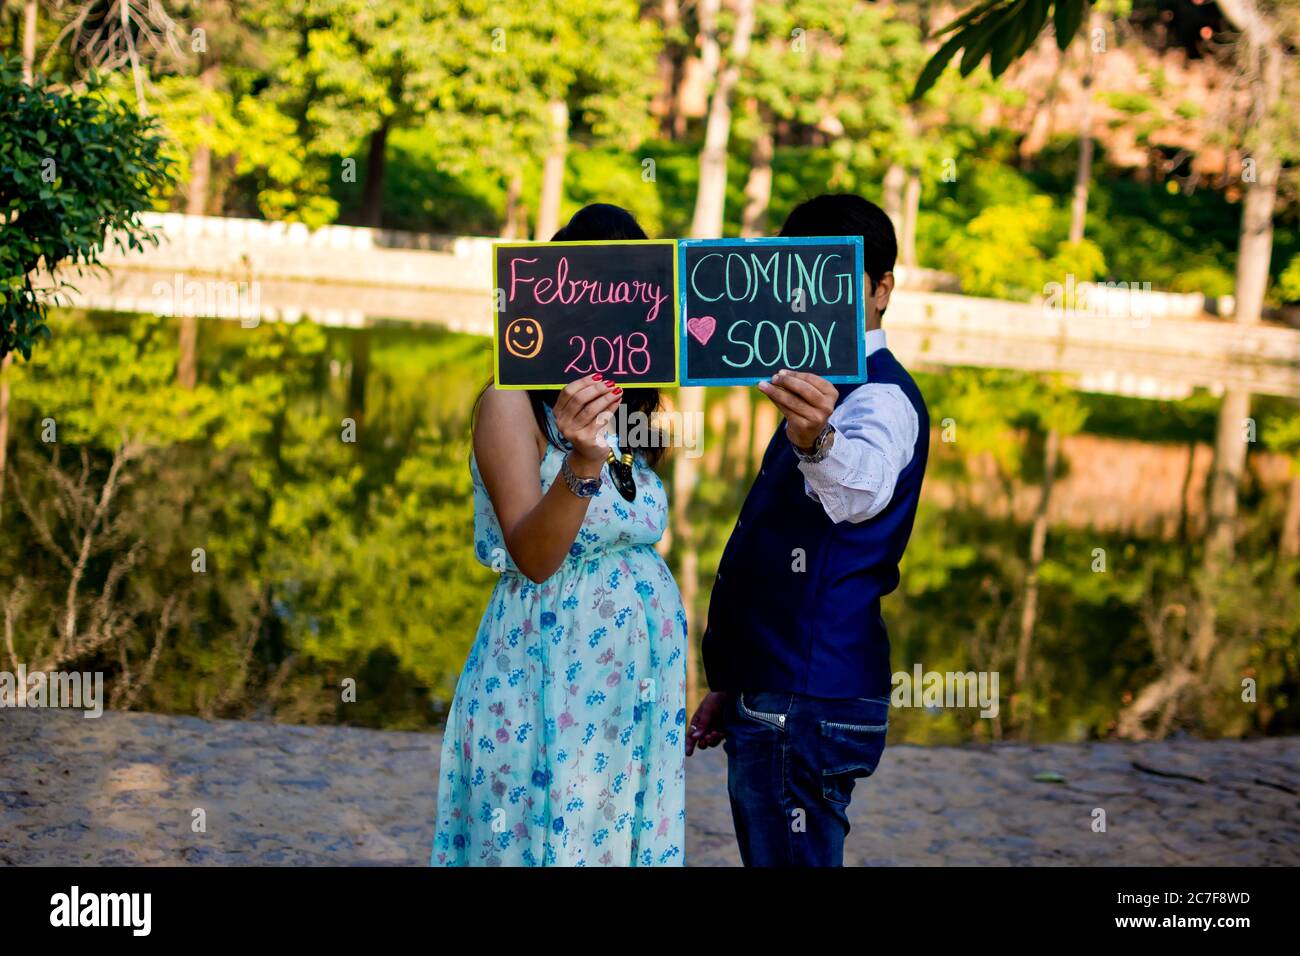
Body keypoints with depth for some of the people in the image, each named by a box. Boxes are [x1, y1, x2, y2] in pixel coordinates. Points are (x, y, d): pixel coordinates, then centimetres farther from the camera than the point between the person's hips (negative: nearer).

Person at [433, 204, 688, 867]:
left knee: (622, 838, 9)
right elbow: (533, 558, -21)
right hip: (551, 677, -7)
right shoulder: (513, 404, -8)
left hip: (638, 683, 7)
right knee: (549, 842, 0)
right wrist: (582, 463, -32)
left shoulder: (630, 410, 14)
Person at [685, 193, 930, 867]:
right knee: (768, 856, 17)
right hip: (775, 697, 10)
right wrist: (735, 686, 23)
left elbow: (862, 487, -39)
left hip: (806, 710, -10)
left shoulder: (880, 395, -13)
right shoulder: (827, 387, 19)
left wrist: (818, 443, -60)